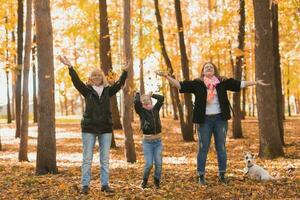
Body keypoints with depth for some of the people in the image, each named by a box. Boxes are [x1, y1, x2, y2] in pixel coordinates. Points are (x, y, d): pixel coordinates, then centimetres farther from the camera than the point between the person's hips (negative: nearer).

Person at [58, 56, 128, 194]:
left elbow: (119, 84, -4)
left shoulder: (107, 90, 8)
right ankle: (85, 185, 5)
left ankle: (105, 184, 12)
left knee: (105, 159, 6)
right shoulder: (87, 90, 2)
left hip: (106, 128, 2)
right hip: (89, 128, -2)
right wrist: (70, 67, -24)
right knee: (87, 159, 0)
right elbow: (76, 81, -11)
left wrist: (125, 72, -17)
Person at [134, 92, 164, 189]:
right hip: (147, 142, -3)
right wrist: (138, 94, -2)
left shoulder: (155, 109, 7)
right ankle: (144, 180, 16)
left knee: (159, 163, 0)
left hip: (158, 141, 3)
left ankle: (157, 181, 19)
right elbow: (136, 102, -19)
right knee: (149, 164, -7)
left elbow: (161, 98, 6)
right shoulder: (141, 111, -4)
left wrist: (151, 95, 11)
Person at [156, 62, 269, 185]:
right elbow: (180, 85, -4)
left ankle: (222, 175, 17)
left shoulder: (222, 82, 4)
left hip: (220, 119, 1)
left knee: (221, 148, 7)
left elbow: (239, 84, 6)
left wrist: (256, 82, 4)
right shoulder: (197, 83, 0)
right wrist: (166, 76, -13)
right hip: (205, 120, -1)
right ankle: (201, 176, 11)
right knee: (203, 149, 3)